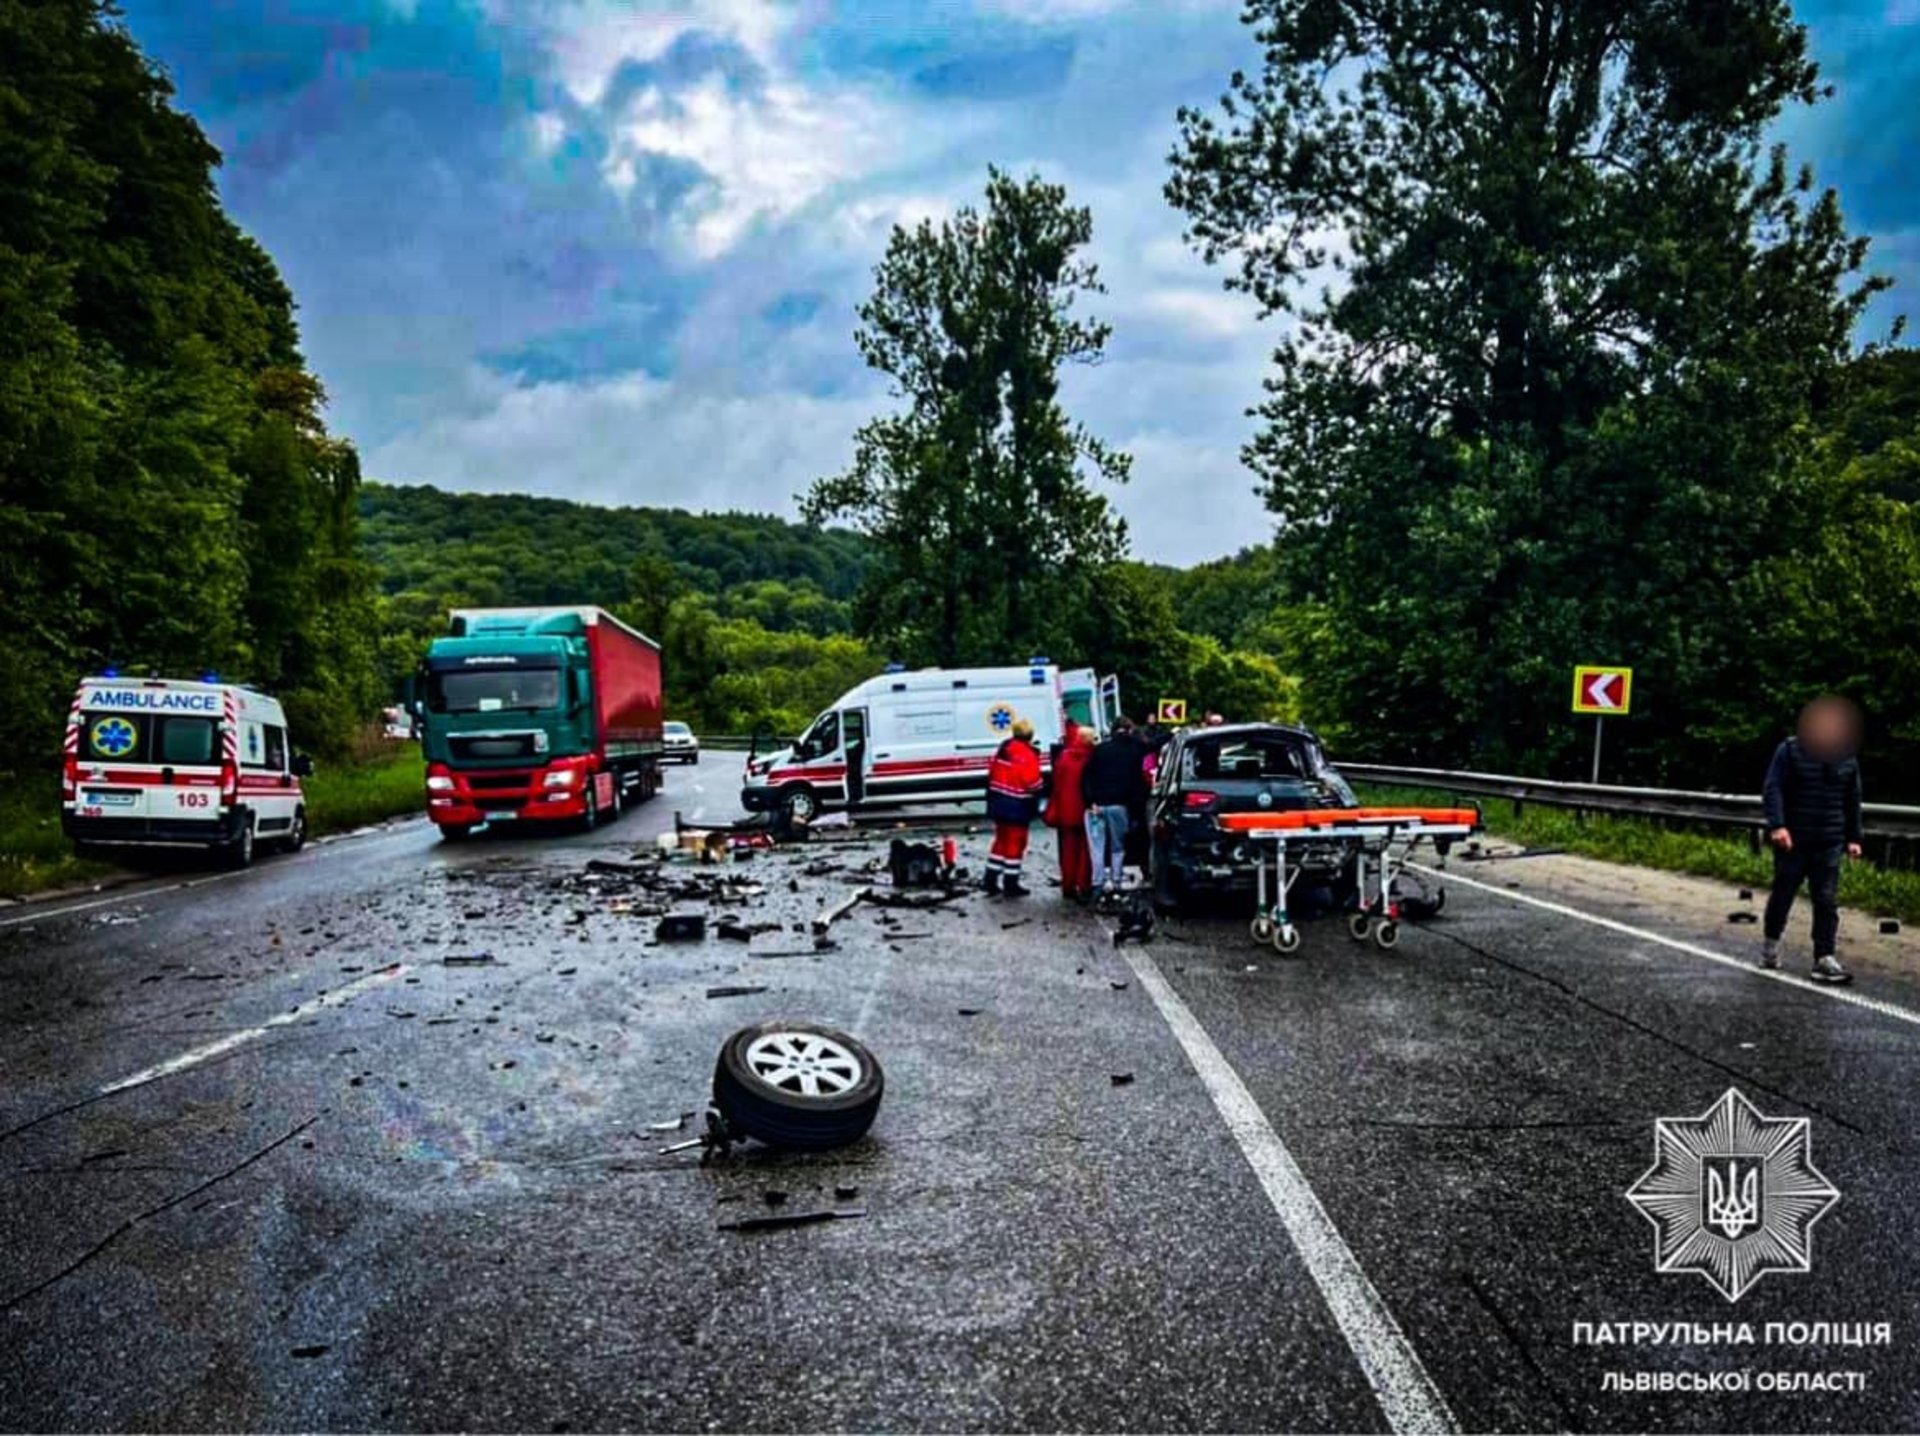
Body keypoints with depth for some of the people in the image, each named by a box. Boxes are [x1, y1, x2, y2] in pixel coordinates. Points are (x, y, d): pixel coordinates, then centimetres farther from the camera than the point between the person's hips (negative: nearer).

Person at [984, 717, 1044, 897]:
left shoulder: (1003, 749, 6)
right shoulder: (1028, 754, -17)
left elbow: (991, 775, 12)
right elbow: (1033, 783, -19)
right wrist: (1035, 804, -4)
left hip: (998, 804, 8)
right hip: (1018, 807, -7)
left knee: (1001, 841, 18)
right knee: (1015, 844, 2)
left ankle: (991, 880, 21)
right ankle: (1011, 884, 7)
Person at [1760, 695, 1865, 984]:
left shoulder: (1847, 757, 8)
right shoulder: (1790, 751, -5)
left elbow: (1852, 801, 14)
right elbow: (1772, 789, -11)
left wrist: (1853, 837, 10)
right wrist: (1777, 825, -22)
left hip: (1829, 843, 3)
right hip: (1792, 840, -3)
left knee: (1827, 900, -2)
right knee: (1783, 893, 8)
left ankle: (1824, 959, -1)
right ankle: (1770, 944, 27)